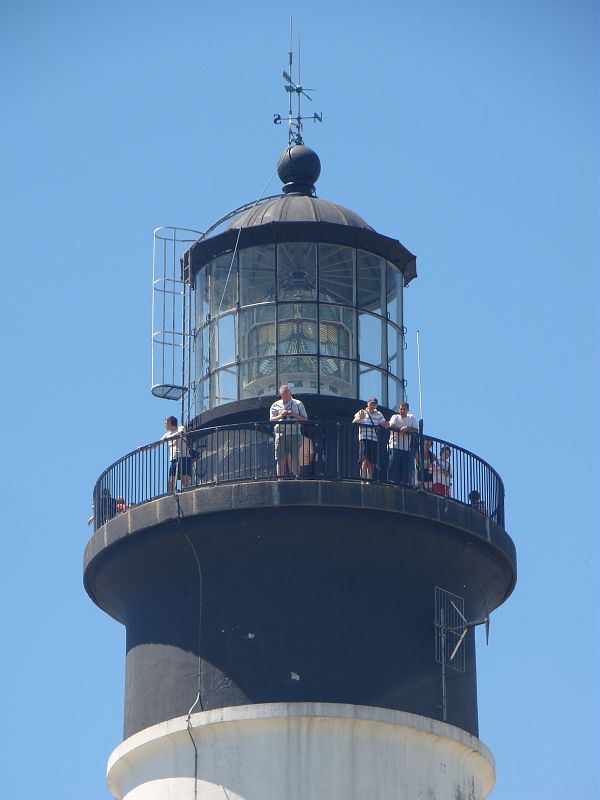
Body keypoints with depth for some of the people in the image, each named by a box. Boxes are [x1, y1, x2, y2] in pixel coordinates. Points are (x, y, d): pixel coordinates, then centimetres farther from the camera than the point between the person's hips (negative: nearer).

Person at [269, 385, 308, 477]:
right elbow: (271, 420, 7)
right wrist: (280, 415, -11)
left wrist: (295, 415, -8)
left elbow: (305, 419, 10)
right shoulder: (275, 405, 15)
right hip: (281, 434, 1)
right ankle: (280, 477, -3)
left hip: (294, 433, -1)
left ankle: (294, 476, -9)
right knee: (281, 459, -4)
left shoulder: (298, 404, 14)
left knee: (294, 458, -8)